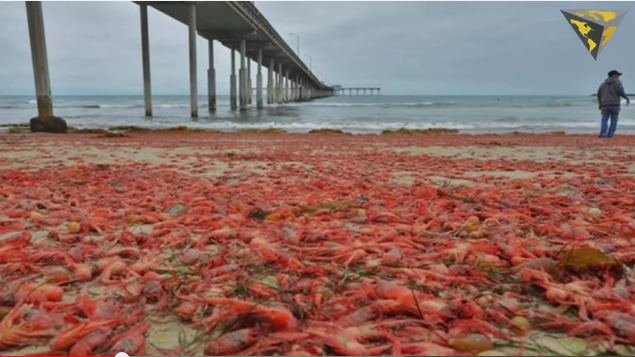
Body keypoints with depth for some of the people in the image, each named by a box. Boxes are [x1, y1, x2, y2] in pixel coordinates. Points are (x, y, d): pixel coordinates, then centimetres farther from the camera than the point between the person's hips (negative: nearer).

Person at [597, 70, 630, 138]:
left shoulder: (603, 84, 12)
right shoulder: (618, 82, 0)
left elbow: (599, 93, 8)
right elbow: (621, 92, -12)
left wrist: (600, 104, 18)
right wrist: (627, 98, 2)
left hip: (605, 105, 3)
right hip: (615, 105, -3)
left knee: (604, 120, 4)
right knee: (614, 121, 5)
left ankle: (603, 133, -12)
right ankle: (610, 134, -2)